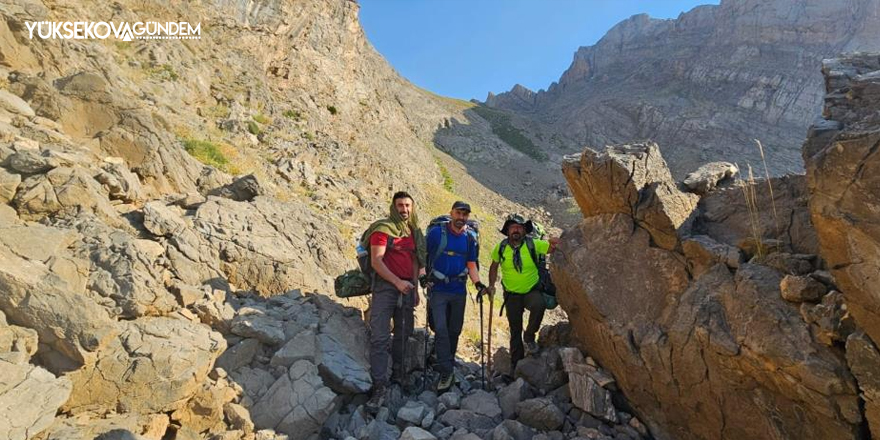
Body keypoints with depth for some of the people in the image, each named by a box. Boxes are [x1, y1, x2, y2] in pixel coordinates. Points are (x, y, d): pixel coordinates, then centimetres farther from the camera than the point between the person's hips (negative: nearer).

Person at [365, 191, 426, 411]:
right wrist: (397, 282, -18)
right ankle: (379, 386, -2)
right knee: (380, 337, -8)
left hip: (407, 288, 6)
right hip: (385, 286, -6)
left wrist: (415, 289, 14)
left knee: (404, 333, 15)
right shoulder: (383, 229, -5)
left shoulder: (414, 232, 14)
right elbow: (376, 261, -12)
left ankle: (398, 372, 36)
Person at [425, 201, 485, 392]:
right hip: (438, 290, -3)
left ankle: (448, 363, 30)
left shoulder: (470, 238, 6)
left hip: (459, 291, 4)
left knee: (454, 330, 12)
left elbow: (471, 265, 10)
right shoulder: (436, 232, -5)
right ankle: (446, 372, -3)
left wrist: (477, 282, -5)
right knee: (441, 329, -11)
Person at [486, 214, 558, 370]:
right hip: (512, 295, 2)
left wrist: (554, 242, -35)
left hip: (532, 291, -1)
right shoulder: (501, 248, -9)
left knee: (539, 305, -35)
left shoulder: (533, 244, -13)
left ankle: (529, 336, -7)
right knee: (515, 330, 10)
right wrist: (491, 285, -3)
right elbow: (494, 267, 6)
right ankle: (516, 365, 29)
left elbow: (553, 247, -14)